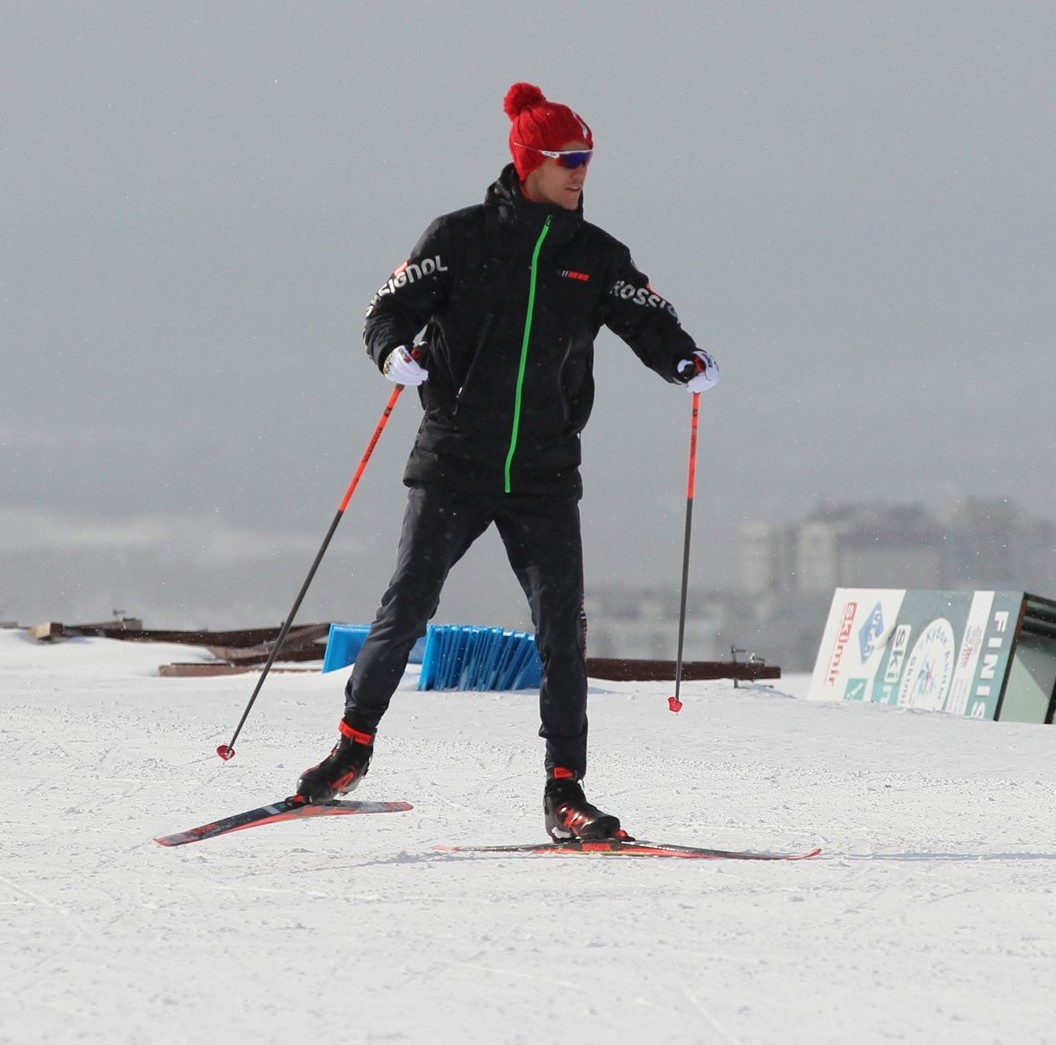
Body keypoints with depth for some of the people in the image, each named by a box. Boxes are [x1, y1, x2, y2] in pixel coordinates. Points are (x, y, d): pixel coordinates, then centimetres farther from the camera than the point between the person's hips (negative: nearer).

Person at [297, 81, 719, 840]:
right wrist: (396, 353, -22)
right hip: (453, 464, -2)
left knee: (562, 630, -3)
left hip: (544, 475, 2)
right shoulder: (462, 237, 0)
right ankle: (354, 747, 17)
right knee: (407, 608, -1)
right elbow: (390, 309, -1)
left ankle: (565, 792, 2)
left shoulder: (597, 257, 8)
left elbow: (650, 322, 7)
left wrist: (687, 362, -14)